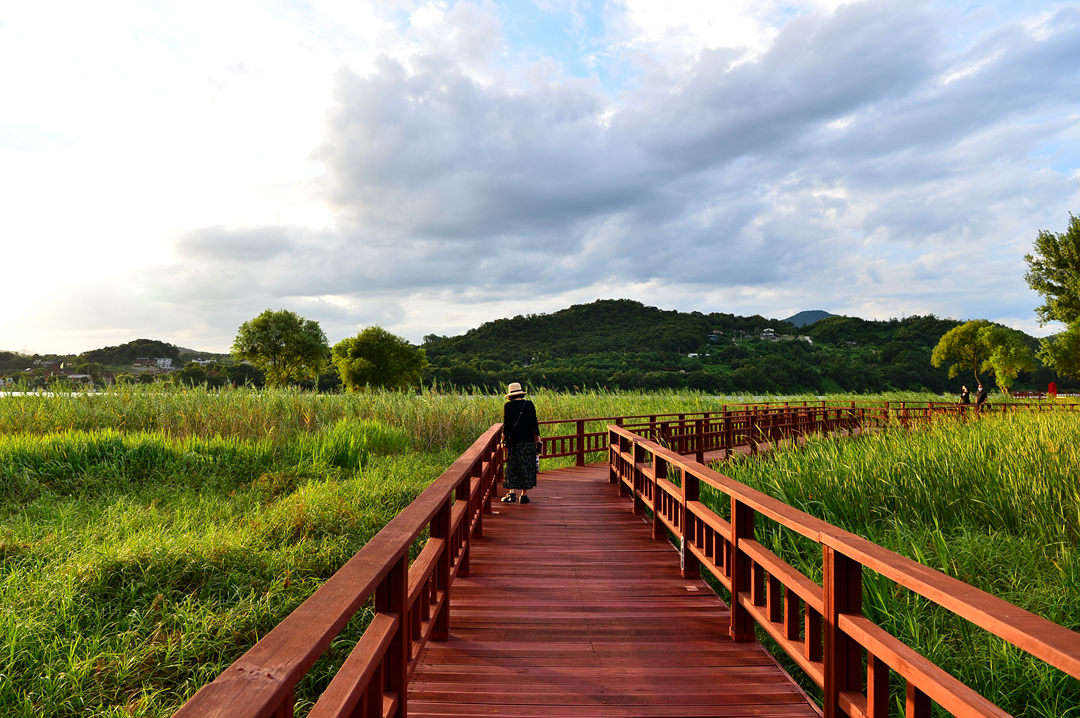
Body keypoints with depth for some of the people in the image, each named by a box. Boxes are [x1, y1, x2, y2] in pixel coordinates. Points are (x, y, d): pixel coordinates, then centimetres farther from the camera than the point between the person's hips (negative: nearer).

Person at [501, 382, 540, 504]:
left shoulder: (508, 406, -1)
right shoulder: (529, 404, 2)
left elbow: (506, 425, -3)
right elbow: (534, 423, 1)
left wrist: (503, 440, 3)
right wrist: (538, 439, 7)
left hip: (513, 440, -1)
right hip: (528, 440, 1)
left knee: (512, 466, 6)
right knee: (527, 467, 7)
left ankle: (512, 493, -4)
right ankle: (524, 495, 8)